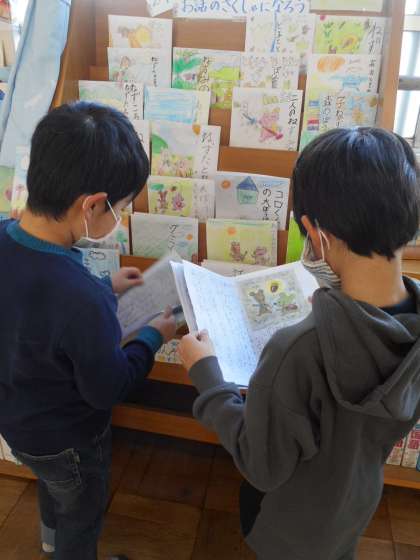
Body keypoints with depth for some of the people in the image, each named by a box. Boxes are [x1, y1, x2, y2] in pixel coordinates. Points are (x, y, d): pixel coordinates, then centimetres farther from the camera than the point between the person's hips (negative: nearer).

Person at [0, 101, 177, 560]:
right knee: (82, 514, 27)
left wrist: (103, 288, 5)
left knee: (50, 479, 39)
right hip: (66, 441, -7)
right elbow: (107, 390, -26)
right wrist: (152, 337, -11)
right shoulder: (84, 301, -44)